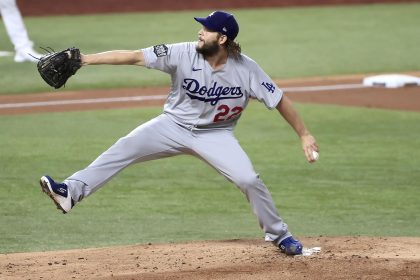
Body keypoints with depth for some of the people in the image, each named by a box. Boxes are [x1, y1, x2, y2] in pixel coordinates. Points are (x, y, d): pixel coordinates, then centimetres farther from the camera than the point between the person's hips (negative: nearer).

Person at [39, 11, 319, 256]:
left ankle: (279, 234, 9)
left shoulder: (246, 69, -18)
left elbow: (280, 100, -10)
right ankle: (72, 191, -25)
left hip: (216, 135, 0)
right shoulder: (183, 54, -20)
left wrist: (304, 134, -12)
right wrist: (86, 59, -31)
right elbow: (134, 56, -24)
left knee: (250, 180, -14)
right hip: (174, 126, 0)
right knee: (126, 147, -19)